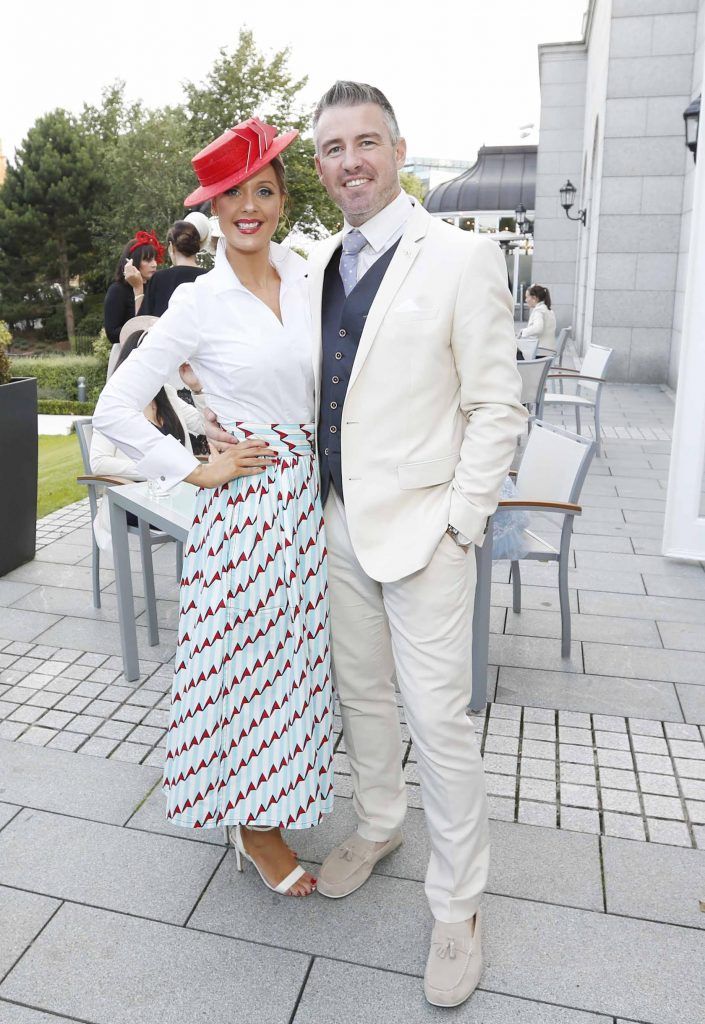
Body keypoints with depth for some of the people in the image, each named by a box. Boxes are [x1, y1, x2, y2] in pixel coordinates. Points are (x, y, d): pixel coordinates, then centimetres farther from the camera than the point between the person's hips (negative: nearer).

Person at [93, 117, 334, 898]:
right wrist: (195, 470, -10)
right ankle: (253, 824, 30)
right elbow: (114, 409, -10)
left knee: (291, 652, 15)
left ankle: (268, 798, 40)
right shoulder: (200, 303, -10)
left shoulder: (304, 274, 6)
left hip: (307, 495, 6)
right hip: (246, 501, -5)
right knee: (247, 657, 7)